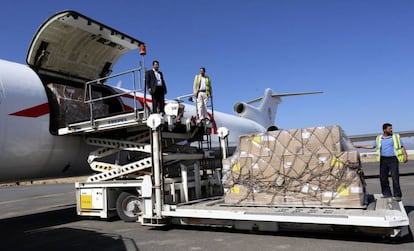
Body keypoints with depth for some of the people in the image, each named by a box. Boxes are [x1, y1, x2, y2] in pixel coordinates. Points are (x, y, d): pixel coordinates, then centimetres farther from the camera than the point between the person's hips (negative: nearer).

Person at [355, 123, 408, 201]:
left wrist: (405, 156, -14)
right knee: (383, 177, 2)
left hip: (393, 159, -3)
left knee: (395, 177, -7)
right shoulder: (379, 138, 10)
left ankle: (397, 195, 0)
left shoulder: (396, 137, 3)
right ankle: (386, 194, 13)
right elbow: (372, 146, 18)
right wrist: (360, 146, 16)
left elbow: (402, 147, 0)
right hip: (383, 160, 3)